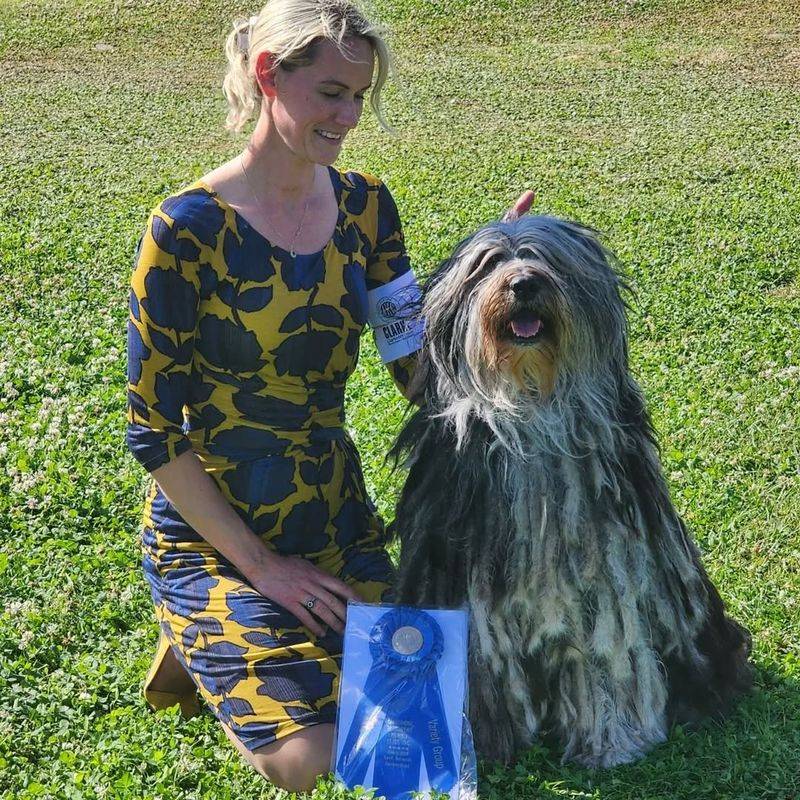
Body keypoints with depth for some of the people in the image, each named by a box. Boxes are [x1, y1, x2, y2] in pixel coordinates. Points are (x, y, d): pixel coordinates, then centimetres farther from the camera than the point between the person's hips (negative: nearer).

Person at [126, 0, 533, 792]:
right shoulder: (189, 228, -18)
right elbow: (153, 431, -15)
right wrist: (260, 564, -13)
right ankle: (204, 642, 13)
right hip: (213, 533, -5)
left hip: (336, 515, 6)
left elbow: (422, 369, -2)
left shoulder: (364, 205, 0)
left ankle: (232, 648, 19)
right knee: (309, 757, -17)